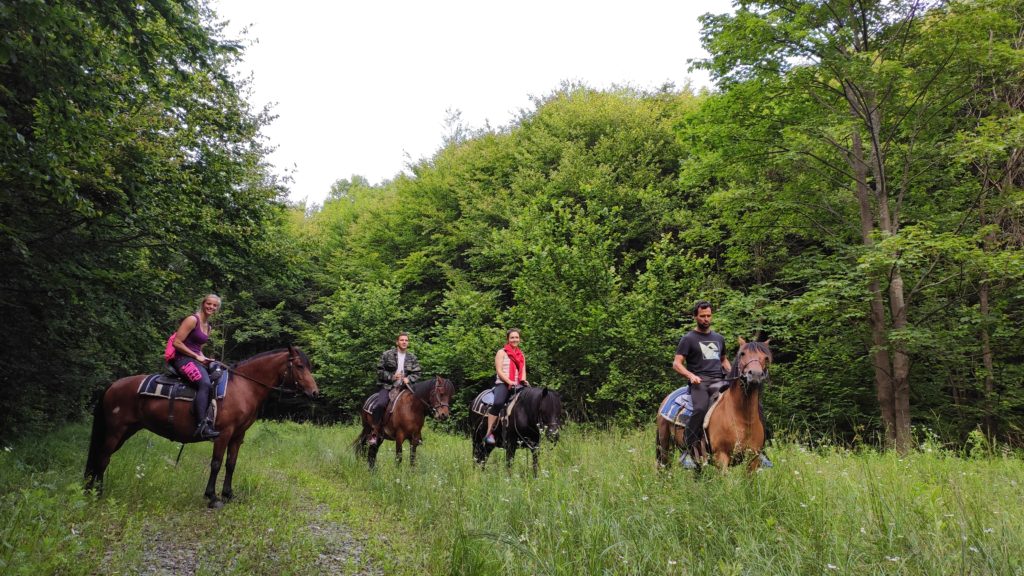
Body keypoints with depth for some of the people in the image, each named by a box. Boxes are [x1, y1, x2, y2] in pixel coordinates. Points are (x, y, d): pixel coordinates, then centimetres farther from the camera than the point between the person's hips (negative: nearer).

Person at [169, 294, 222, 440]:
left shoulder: (208, 326, 20)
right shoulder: (192, 320, -7)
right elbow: (177, 343, -13)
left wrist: (204, 358, 5)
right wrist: (197, 357, -13)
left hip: (196, 360, 10)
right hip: (183, 359, -10)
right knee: (205, 383, -32)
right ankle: (202, 426, -40)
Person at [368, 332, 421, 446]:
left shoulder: (412, 358, 11)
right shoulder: (387, 354, 2)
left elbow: (416, 373, 9)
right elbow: (380, 370, 1)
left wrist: (408, 379, -11)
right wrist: (391, 377, -13)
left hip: (404, 386, 3)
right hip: (388, 386, -3)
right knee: (380, 404, -29)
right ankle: (374, 433, -16)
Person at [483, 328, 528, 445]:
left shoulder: (521, 355, 22)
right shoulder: (501, 352, 5)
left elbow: (523, 371, 17)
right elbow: (499, 370, -5)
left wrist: (523, 380, -5)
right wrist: (509, 382, -18)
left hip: (517, 385, 5)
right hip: (503, 383, -5)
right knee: (498, 403, -32)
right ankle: (489, 433, -29)